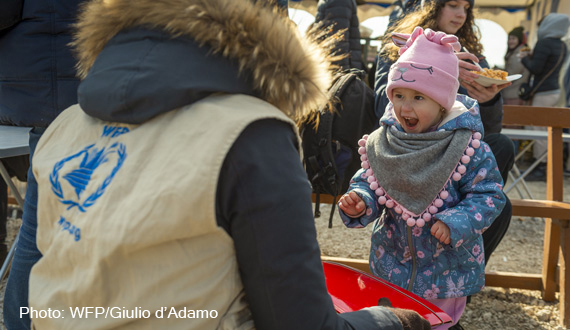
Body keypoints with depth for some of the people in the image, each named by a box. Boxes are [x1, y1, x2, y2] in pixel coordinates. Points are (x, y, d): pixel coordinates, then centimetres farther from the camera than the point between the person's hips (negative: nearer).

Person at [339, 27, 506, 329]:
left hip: (446, 267, -3)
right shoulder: (382, 143, -8)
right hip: (391, 262, 3)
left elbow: (489, 195, -15)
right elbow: (368, 182, -2)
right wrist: (360, 203, -24)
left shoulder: (467, 148, -18)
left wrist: (455, 223, -27)